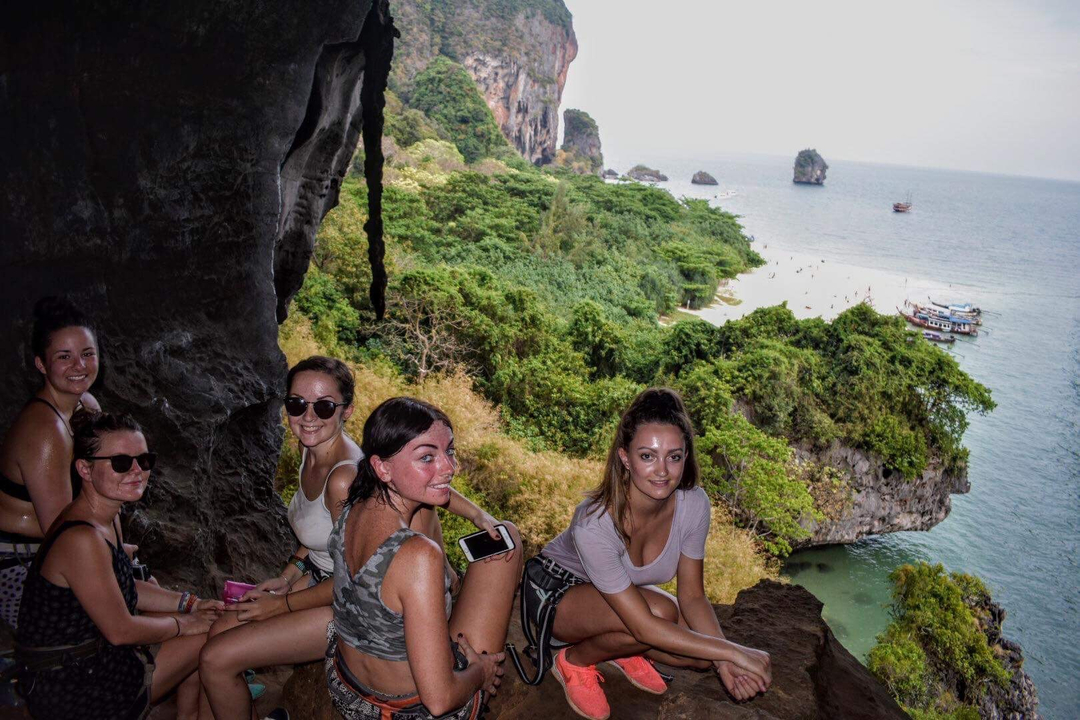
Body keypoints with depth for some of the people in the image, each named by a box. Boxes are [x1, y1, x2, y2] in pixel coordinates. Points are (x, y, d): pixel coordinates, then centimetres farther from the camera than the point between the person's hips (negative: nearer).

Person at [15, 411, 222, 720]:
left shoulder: (108, 518, 3)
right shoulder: (82, 539, -28)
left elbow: (122, 589, 14)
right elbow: (120, 630, -22)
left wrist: (190, 603, 6)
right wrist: (184, 623, -8)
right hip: (71, 688, -10)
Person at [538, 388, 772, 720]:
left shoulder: (694, 504, -23)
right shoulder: (593, 524, -38)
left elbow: (692, 595, -11)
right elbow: (644, 626, -35)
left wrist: (723, 661, -25)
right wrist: (733, 652, -32)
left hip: (625, 592, 5)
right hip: (559, 592, -5)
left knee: (706, 651, -15)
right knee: (661, 611, -33)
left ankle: (623, 650, 11)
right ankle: (574, 661, -6)